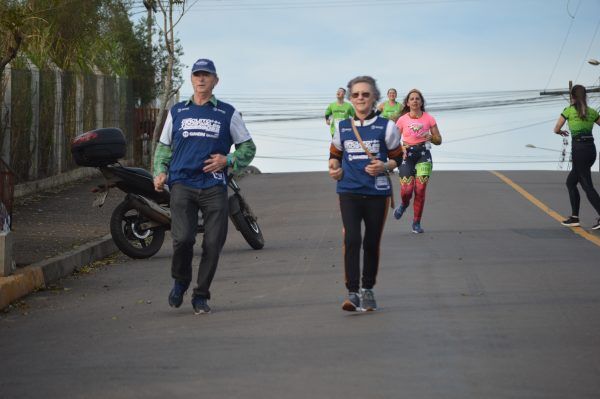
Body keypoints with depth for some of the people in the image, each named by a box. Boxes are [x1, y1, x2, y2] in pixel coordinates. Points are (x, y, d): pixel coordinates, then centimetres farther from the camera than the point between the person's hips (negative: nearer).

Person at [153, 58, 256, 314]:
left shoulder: (227, 113, 10)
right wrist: (160, 172, 5)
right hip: (182, 184, 0)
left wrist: (228, 161, -4)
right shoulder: (177, 111, 15)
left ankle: (201, 295, 12)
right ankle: (180, 282, 12)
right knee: (182, 238, -16)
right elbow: (164, 146, 22)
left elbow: (248, 147, 14)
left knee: (213, 243, -3)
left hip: (214, 187, 0)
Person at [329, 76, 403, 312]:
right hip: (349, 192, 0)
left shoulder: (386, 127, 0)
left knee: (372, 243, 8)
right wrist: (334, 168, -3)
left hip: (377, 193, 0)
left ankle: (368, 290, 25)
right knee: (351, 239, -16)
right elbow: (335, 155, 19)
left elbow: (398, 158, 7)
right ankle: (352, 293, -14)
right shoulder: (342, 127, 7)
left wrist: (385, 166, -13)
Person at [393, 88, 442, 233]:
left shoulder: (429, 118, 3)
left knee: (420, 189, -7)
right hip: (407, 154, 0)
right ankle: (404, 204, 30)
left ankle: (416, 222, 6)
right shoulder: (402, 119, 3)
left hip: (423, 154, 0)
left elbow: (439, 140, 8)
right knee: (407, 190, -9)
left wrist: (431, 137, -14)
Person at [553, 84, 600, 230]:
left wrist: (561, 132, 24)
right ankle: (574, 217, 18)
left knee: (587, 185, -6)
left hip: (578, 149, -6)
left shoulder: (569, 110, -3)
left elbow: (556, 129, 3)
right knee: (570, 182, 19)